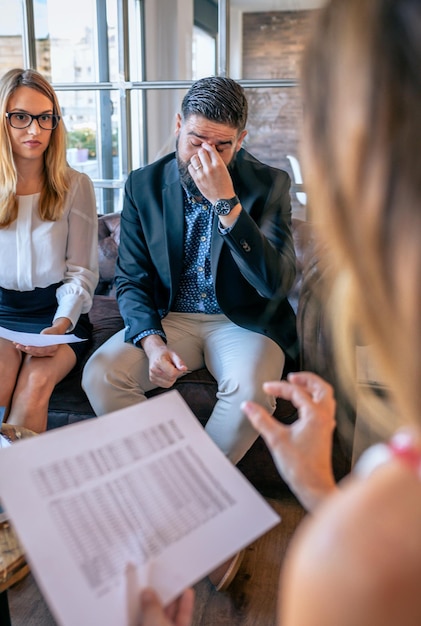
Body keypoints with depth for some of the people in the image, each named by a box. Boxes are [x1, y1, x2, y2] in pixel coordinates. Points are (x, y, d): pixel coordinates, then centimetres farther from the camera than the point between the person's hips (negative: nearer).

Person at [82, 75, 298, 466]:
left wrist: (226, 202, -26)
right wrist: (151, 341, -17)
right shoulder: (144, 185, 0)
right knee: (99, 374, -22)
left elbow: (276, 284, -19)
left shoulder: (269, 184, -7)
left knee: (249, 389, -32)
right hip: (168, 319, 2)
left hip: (244, 321, -2)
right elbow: (131, 280, 2)